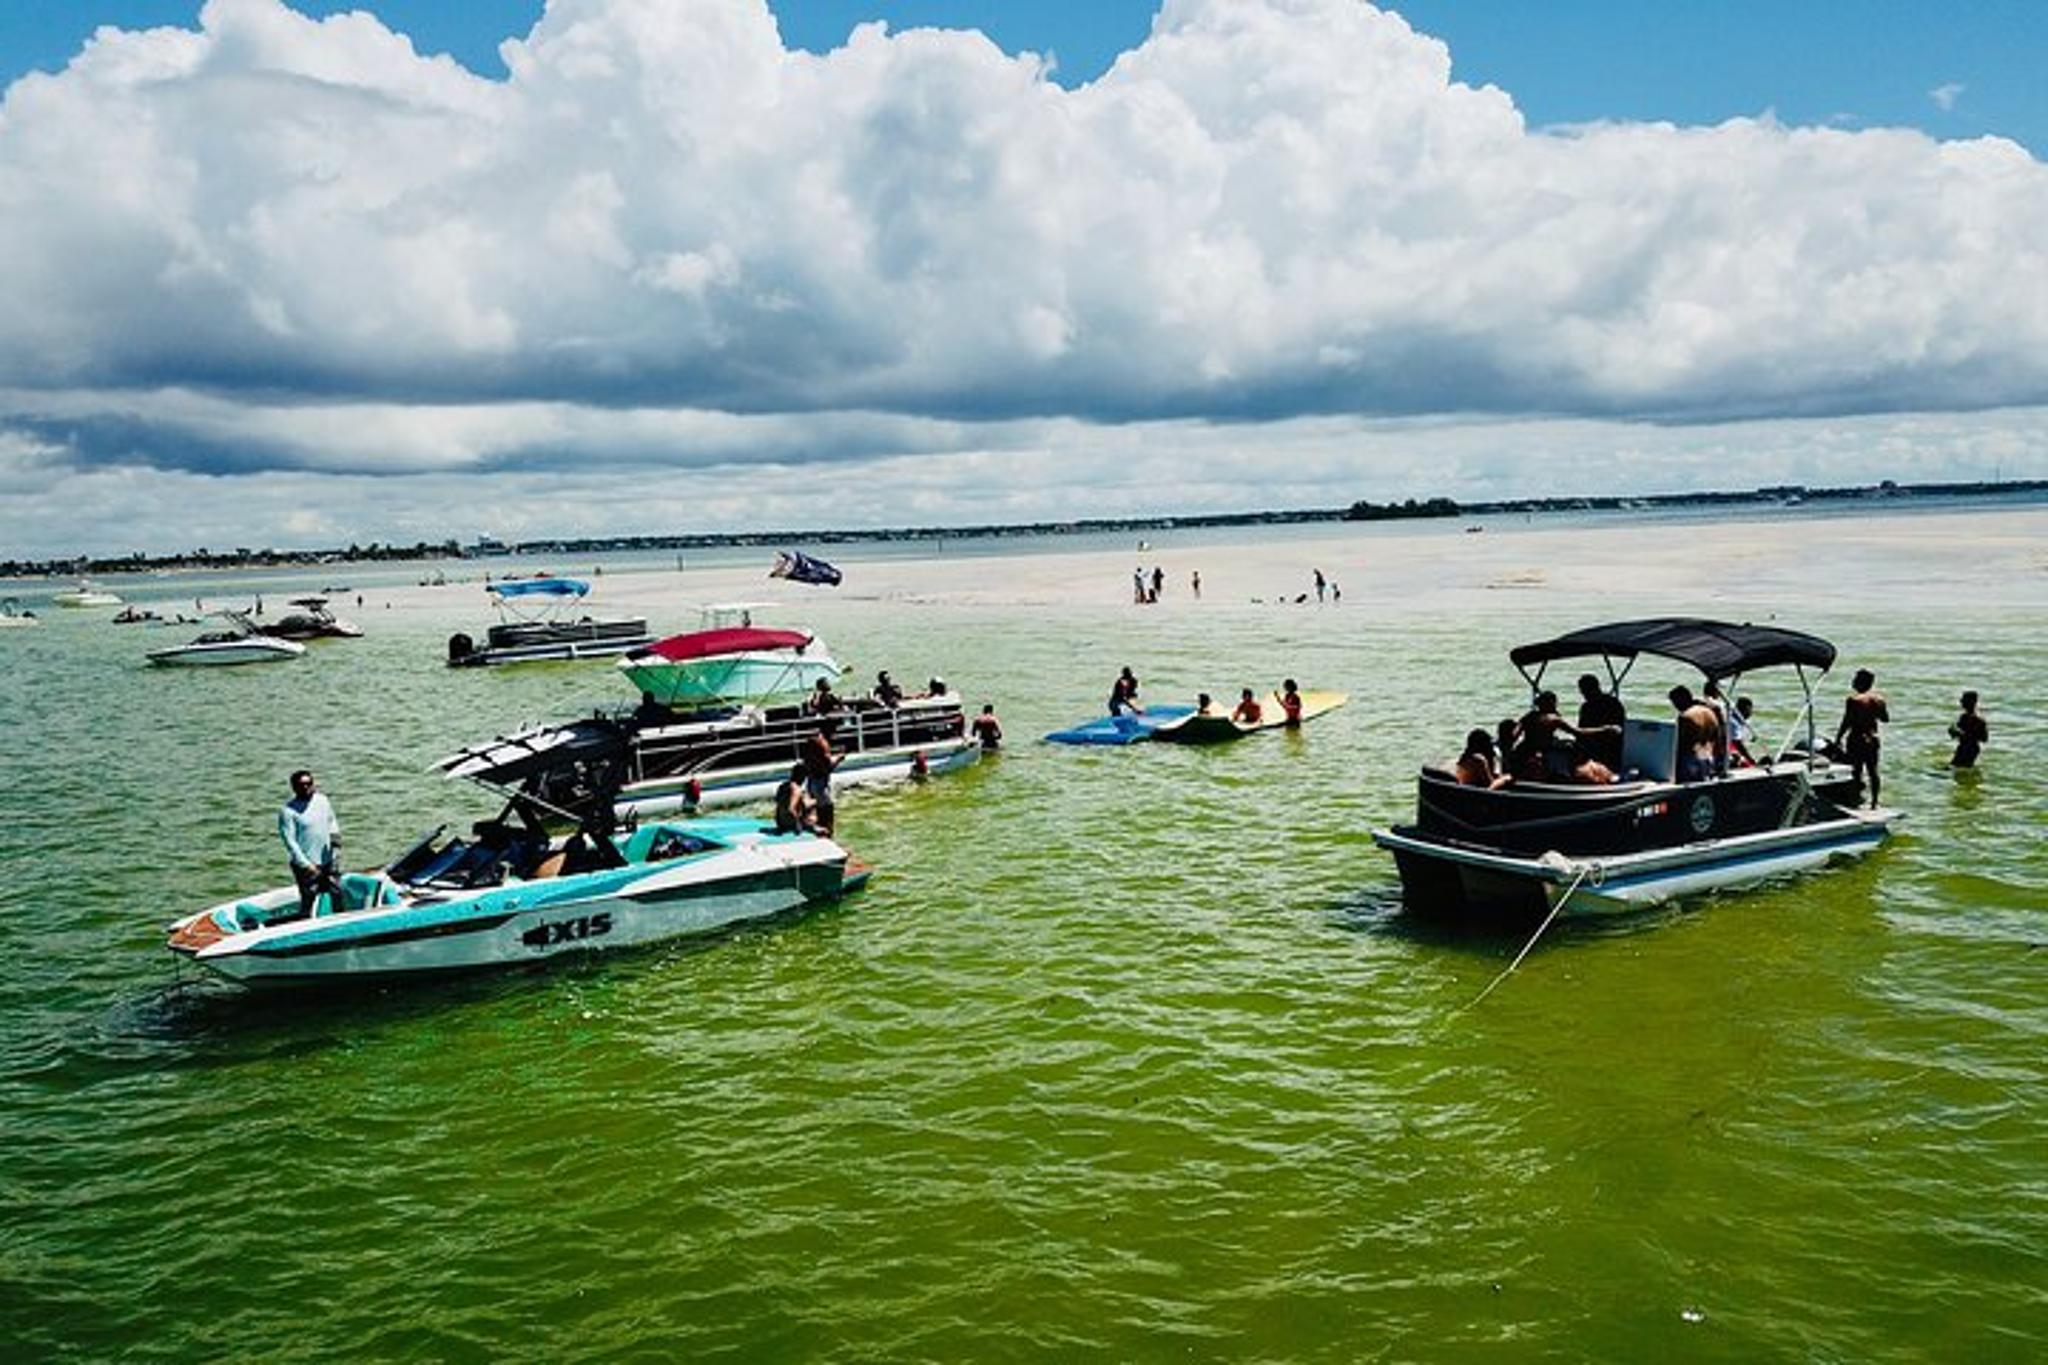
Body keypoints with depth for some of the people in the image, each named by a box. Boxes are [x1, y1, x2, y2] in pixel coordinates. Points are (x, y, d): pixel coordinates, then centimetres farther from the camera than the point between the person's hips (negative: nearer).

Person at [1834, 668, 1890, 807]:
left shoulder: (1853, 700, -16)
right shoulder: (1878, 699, 2)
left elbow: (1847, 722, -16)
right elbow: (1885, 718, 14)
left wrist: (1838, 738, -8)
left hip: (1856, 740, -6)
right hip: (1873, 740, 6)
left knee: (1856, 771, 0)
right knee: (1873, 771, 13)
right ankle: (1874, 802, 19)